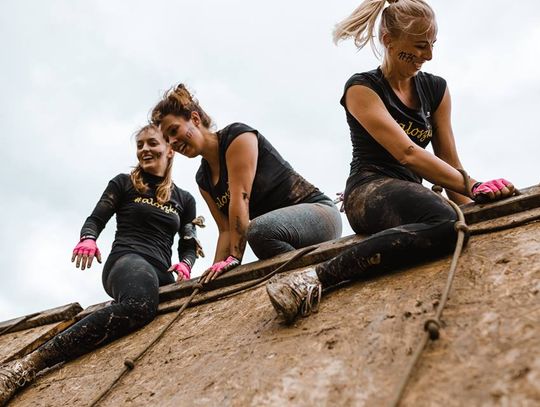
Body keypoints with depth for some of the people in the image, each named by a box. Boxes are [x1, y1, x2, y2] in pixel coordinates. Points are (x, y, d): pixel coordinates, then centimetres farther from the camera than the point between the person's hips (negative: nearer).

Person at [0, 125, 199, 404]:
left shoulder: (185, 199, 23)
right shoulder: (123, 184, 15)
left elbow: (189, 245, 22)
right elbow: (95, 221, 13)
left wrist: (185, 264, -1)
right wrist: (87, 239, -11)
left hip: (161, 274, 7)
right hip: (126, 260, -7)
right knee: (140, 305, -43)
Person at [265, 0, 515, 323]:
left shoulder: (435, 89, 16)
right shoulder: (362, 89, -3)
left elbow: (448, 161, 13)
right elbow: (406, 153, -16)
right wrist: (472, 187, -22)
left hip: (410, 194, 7)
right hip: (368, 193, -7)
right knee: (444, 222, -39)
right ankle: (319, 277, -42)